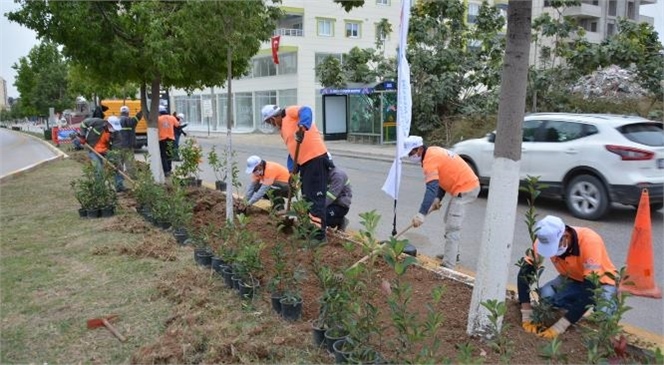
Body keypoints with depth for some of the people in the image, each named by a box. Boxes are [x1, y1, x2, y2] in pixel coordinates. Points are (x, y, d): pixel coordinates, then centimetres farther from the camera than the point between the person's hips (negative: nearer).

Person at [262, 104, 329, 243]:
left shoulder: (290, 112, -3)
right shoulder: (282, 129, 23)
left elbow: (306, 111, -24)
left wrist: (302, 127, -40)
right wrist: (292, 171, 13)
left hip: (316, 158, -10)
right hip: (304, 162, 10)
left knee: (316, 198, -11)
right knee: (307, 197, 16)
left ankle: (320, 234, -9)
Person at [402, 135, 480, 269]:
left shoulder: (430, 159, -20)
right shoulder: (433, 152, 10)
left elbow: (431, 189, -29)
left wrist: (421, 214, -33)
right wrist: (438, 198, 3)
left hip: (465, 189, -11)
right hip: (468, 184, 11)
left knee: (452, 227, -12)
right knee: (449, 220, 23)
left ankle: (448, 265, -12)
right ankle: (452, 253, 35)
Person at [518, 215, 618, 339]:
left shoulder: (590, 242, -37)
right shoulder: (546, 240, -25)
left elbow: (590, 290, -39)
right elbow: (524, 273, -23)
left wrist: (559, 327, -44)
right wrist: (527, 317, -33)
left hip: (601, 282, -3)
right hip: (571, 279, 3)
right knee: (545, 295, -27)